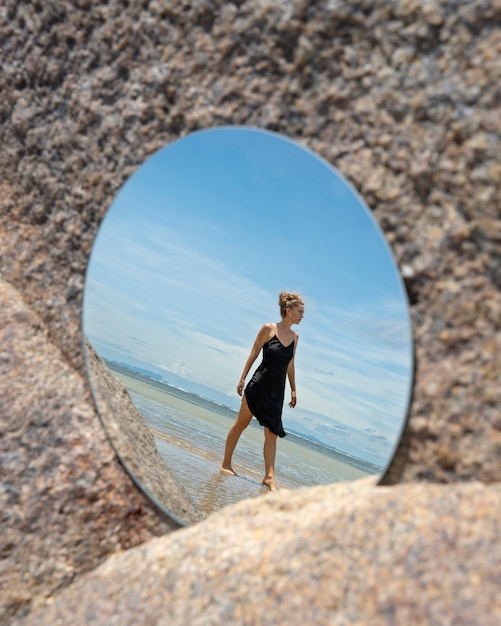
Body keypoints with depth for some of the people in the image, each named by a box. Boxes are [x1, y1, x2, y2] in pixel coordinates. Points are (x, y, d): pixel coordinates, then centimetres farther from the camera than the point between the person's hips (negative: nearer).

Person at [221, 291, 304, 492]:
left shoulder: (295, 336, 8)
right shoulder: (269, 329, -7)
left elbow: (290, 365, 13)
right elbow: (253, 354, -4)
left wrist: (293, 389, 13)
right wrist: (242, 378, -6)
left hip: (277, 391, 5)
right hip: (259, 384, -5)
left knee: (272, 434, 4)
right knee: (241, 423, 6)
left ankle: (269, 477, 6)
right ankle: (226, 464, 19)